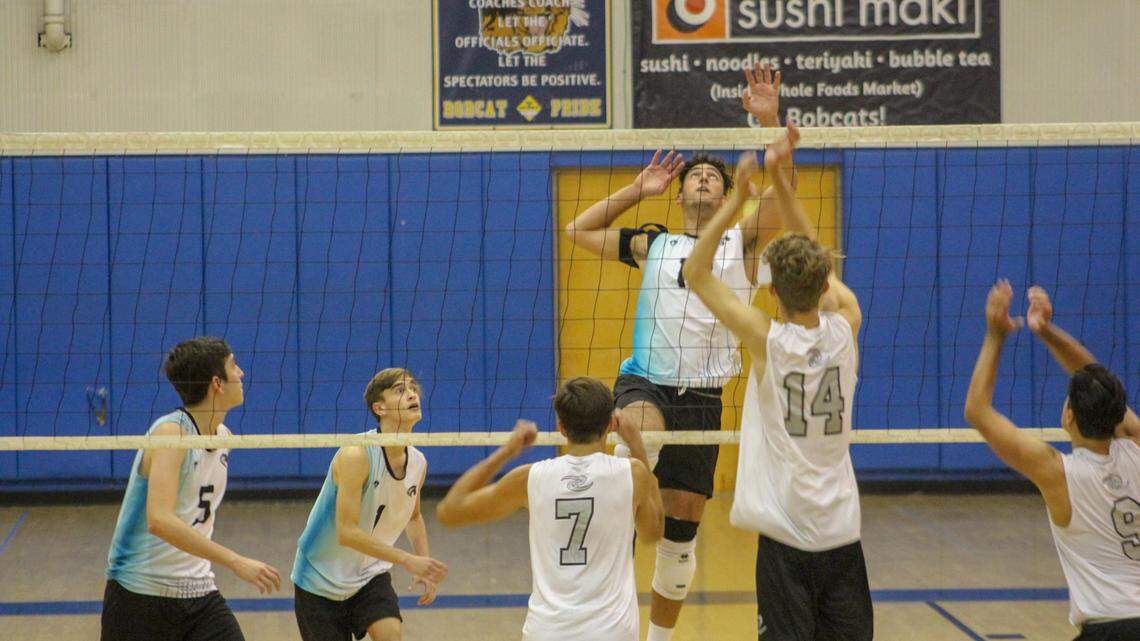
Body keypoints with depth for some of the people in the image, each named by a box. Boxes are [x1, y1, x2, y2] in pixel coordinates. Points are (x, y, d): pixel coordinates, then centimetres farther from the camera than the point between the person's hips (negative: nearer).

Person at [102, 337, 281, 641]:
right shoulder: (170, 432, -17)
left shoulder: (224, 436, 7)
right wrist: (235, 562, -32)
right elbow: (159, 521, -30)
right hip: (139, 593, -6)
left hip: (199, 594, 6)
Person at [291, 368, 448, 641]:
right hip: (321, 580, -4)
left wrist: (424, 564, 2)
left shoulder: (418, 463, -3)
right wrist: (407, 560, -33)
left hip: (371, 577, 5)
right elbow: (347, 532, -30)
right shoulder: (356, 455, -25)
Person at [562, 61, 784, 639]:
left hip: (702, 398, 0)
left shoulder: (743, 243, 7)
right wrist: (638, 190, 14)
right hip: (644, 381, 0)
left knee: (681, 532, 6)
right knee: (643, 430, -41)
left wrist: (769, 122, -19)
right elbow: (577, 231, 17)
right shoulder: (651, 246, 12)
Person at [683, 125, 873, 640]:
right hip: (842, 533, 4)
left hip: (786, 535, -3)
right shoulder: (845, 330, -1)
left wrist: (737, 198, -2)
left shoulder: (766, 340, -10)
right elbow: (813, 258, 13)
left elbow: (695, 273, -2)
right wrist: (781, 179, 13)